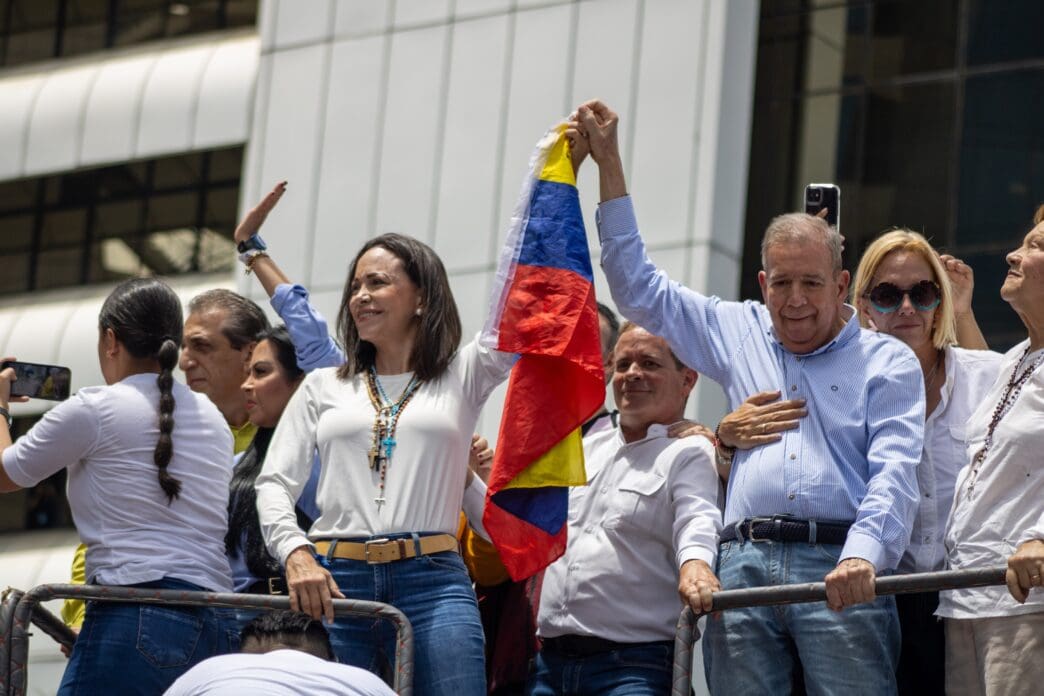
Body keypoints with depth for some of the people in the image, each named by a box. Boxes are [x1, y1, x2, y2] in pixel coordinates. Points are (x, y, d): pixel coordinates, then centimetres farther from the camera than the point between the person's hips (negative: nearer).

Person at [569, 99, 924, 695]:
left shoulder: (887, 361, 12)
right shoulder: (740, 334, 25)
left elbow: (895, 471, -1)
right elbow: (639, 288, 28)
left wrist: (863, 555, -20)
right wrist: (609, 162, 25)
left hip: (840, 573, -3)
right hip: (744, 567, 3)